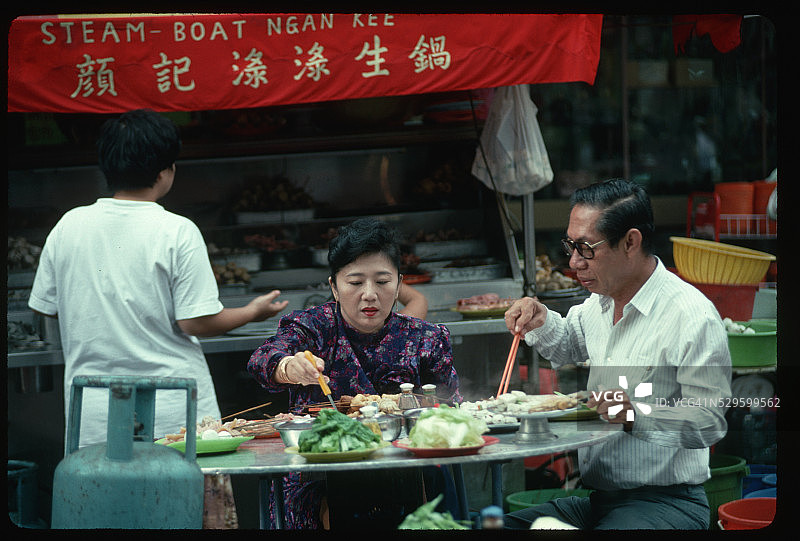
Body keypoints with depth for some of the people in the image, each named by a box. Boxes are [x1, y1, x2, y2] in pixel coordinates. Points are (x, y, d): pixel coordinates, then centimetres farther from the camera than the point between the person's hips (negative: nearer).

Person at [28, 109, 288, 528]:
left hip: (93, 413, 4)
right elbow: (196, 322, -11)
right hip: (170, 410, -4)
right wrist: (253, 312, 5)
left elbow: (46, 307, 11)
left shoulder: (68, 226, 2)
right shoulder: (177, 232, -10)